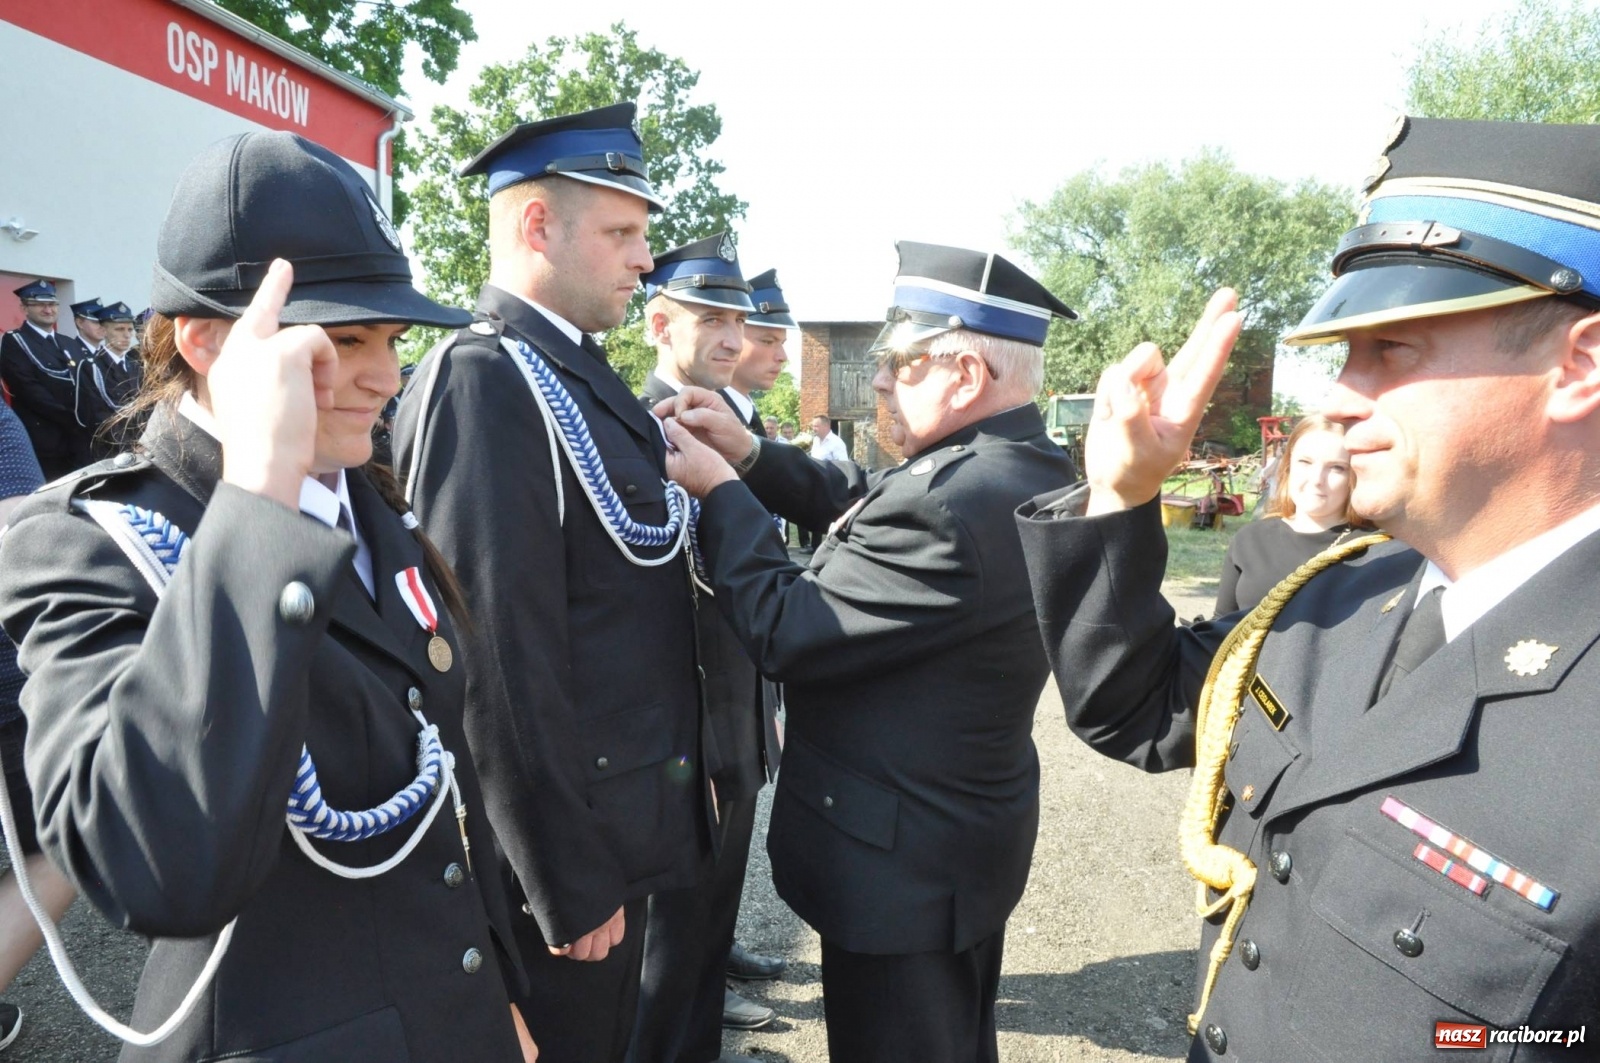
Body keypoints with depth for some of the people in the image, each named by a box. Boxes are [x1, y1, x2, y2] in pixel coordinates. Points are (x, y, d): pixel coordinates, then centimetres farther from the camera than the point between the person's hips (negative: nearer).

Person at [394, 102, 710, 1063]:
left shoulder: (574, 374, 8)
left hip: (625, 829, 9)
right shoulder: (485, 381, -21)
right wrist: (569, 889, -20)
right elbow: (502, 659, -25)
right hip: (566, 856, -9)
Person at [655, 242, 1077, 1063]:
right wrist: (749, 455, -2)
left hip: (901, 865, -9)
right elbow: (864, 510, 8)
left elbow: (783, 632, -25)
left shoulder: (952, 503, -32)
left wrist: (717, 491, -13)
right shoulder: (1019, 468, 0)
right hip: (969, 838, 9)